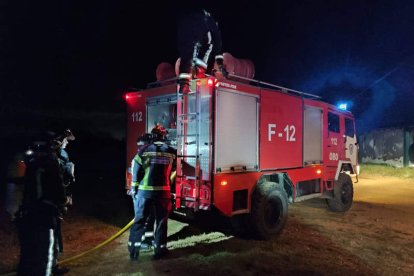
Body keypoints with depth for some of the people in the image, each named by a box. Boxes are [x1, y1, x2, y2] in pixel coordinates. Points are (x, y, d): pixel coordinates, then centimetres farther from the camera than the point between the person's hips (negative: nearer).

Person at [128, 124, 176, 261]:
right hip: (163, 190, 0)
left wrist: (134, 187, 8)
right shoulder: (171, 152, 1)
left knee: (139, 219, 9)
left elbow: (136, 170, -1)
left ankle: (133, 250, 13)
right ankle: (159, 250, 16)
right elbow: (173, 170, 13)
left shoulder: (144, 150, -2)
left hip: (145, 190, 0)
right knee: (161, 220, 10)